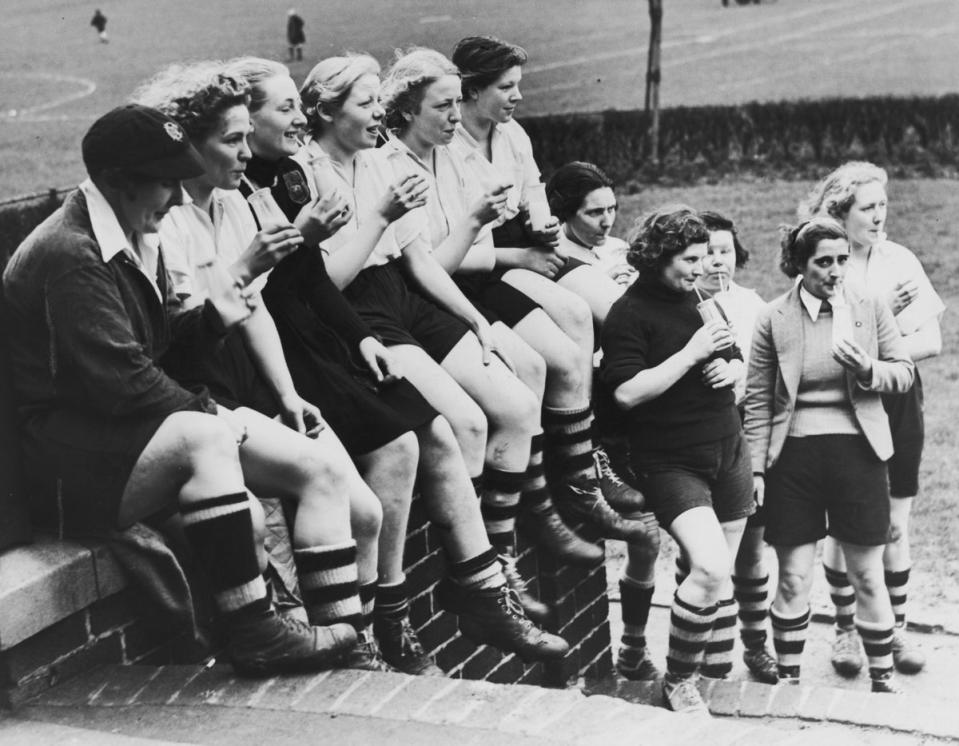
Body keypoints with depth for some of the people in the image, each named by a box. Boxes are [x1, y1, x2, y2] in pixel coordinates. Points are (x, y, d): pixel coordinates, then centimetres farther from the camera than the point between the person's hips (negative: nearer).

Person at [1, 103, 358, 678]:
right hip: (78, 465, -10)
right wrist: (208, 410, -16)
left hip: (138, 423, 10)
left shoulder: (137, 237, 11)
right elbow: (119, 381, -25)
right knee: (204, 438, -38)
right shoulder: (69, 254, -20)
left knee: (312, 467, -3)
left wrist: (212, 316, -1)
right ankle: (255, 634, -29)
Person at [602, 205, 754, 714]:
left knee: (719, 573, 10)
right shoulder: (629, 314, -12)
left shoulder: (700, 299, 10)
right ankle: (677, 682, -3)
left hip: (727, 450, 7)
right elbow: (627, 391, -21)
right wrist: (692, 354, -21)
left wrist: (731, 369, -3)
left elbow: (737, 360, 21)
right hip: (670, 462, -7)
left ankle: (714, 666, 25)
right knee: (709, 567, -20)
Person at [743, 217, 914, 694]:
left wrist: (868, 370, -14)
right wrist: (756, 468, -1)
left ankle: (883, 680, 22)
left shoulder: (871, 309, 3)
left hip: (856, 451, 1)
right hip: (794, 454, -1)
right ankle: (788, 680, 20)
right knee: (793, 579, 4)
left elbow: (905, 372, 7)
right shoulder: (774, 319, -1)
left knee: (868, 577, 7)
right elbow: (758, 400, 2)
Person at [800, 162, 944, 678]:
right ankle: (846, 629, 20)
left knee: (895, 524, 7)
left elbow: (932, 341, -2)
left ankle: (896, 630, 19)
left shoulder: (901, 262, 2)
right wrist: (884, 317, -23)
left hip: (896, 403, 3)